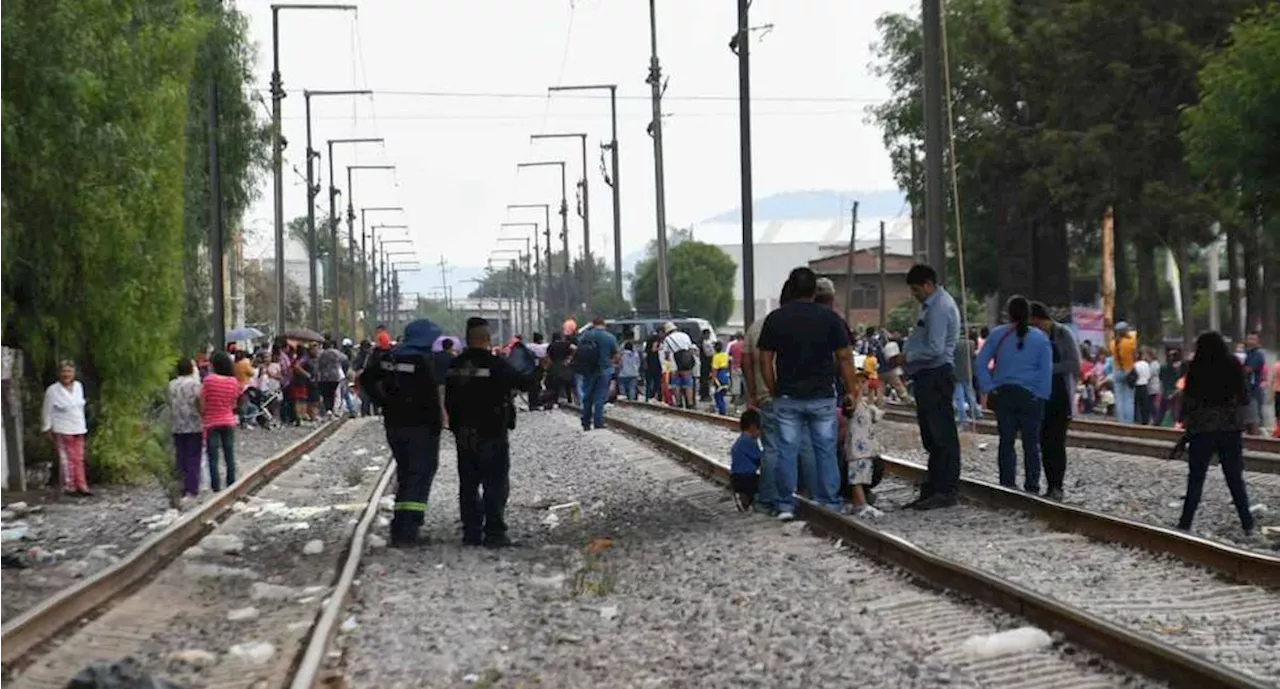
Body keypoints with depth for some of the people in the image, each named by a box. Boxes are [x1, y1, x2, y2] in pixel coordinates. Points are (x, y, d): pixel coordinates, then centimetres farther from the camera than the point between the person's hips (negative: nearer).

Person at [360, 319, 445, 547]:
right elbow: (431, 395, -18)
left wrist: (384, 403, 9)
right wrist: (437, 423, -10)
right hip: (420, 426, -7)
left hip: (394, 424, 7)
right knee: (421, 475, -1)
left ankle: (400, 530, 18)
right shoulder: (424, 361, -15)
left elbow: (366, 379, 9)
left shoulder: (387, 357, 6)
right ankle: (408, 531, -8)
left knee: (404, 474, 17)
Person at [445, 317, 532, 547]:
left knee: (468, 485, 11)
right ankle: (494, 533, -2)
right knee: (495, 485, 0)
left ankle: (471, 532, 13)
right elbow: (524, 383, -7)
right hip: (492, 434, -5)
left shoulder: (455, 366, 3)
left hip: (464, 436, 5)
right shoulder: (496, 365, -15)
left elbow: (449, 400, 10)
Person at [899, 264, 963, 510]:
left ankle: (944, 491, -7)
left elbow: (934, 349, -21)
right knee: (932, 438, 13)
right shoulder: (932, 305, 17)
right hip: (928, 377, 11)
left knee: (941, 436, -8)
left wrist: (906, 358, -11)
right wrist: (906, 357, 10)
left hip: (936, 376, -11)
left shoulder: (940, 307, -15)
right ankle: (932, 490, 18)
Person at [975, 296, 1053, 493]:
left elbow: (980, 362, -3)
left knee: (1006, 442, 6)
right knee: (1031, 444, 4)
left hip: (1004, 395, 1)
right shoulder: (1040, 338, 1)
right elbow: (1047, 370, -2)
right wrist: (1042, 395, 0)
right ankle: (1032, 488, 4)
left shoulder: (998, 334, 1)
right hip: (1031, 396, -1)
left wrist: (988, 388, -1)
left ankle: (1008, 485, 5)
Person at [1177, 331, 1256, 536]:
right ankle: (1247, 524, 11)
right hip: (1230, 429, 2)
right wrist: (1244, 422, 10)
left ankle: (1185, 523, 4)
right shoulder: (1234, 366, -1)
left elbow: (1188, 399, -4)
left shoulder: (1196, 369, -7)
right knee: (1235, 478, 10)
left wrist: (1186, 422, 5)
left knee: (1196, 478, 6)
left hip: (1202, 429, -2)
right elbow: (1244, 396, 2)